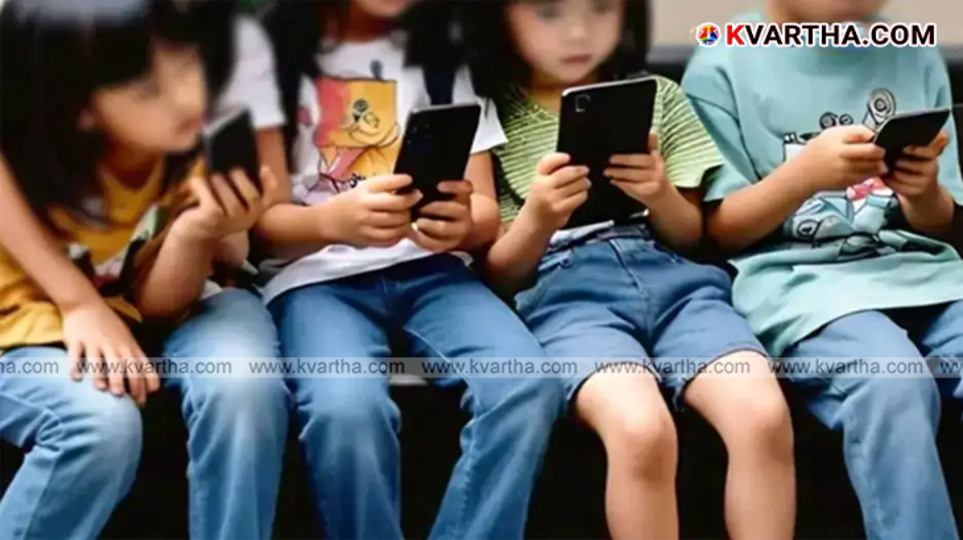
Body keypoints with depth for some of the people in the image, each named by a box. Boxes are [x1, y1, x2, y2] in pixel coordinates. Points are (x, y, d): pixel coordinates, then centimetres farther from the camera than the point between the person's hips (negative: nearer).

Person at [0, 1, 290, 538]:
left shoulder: (201, 147, -20)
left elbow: (158, 303, -16)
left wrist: (196, 233, -36)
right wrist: (79, 302, -26)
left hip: (138, 308, 2)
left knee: (244, 387, -30)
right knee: (103, 423, -34)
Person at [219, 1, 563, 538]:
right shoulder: (270, 48, 3)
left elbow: (488, 213, 7)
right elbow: (263, 221, -3)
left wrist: (462, 223, -19)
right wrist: (333, 219, -26)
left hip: (430, 271, 3)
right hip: (315, 278, -3)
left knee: (529, 389, -28)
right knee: (348, 408, -35)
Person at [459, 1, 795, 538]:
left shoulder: (658, 96, 19)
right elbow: (497, 276, 7)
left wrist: (661, 196, -3)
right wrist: (538, 220, -14)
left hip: (670, 277, 3)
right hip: (563, 292, -3)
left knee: (765, 414, -29)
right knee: (642, 429, -36)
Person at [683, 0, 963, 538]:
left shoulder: (917, 58, 14)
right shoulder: (724, 65, 3)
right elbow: (720, 229, 1)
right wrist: (806, 173, -16)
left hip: (919, 269, 4)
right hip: (799, 279, -4)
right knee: (892, 384, -33)